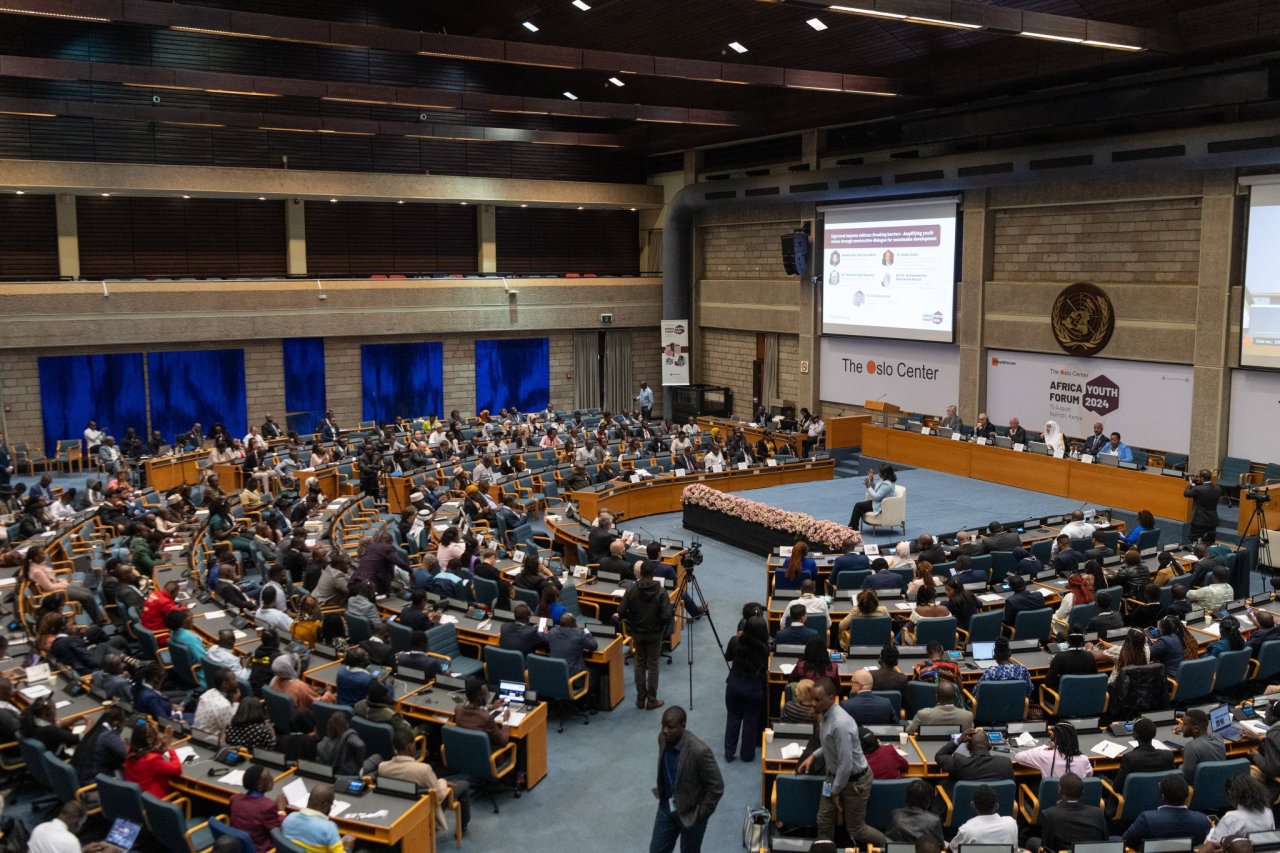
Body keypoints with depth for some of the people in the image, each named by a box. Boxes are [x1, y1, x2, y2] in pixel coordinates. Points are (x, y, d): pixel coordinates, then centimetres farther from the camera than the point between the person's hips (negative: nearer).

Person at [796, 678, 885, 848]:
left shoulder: (840, 724, -35)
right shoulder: (825, 714, -7)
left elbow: (846, 764, -30)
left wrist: (836, 791, -18)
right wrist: (813, 756, 4)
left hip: (854, 780, -8)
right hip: (835, 775, 8)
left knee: (856, 829, 10)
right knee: (824, 821, 14)